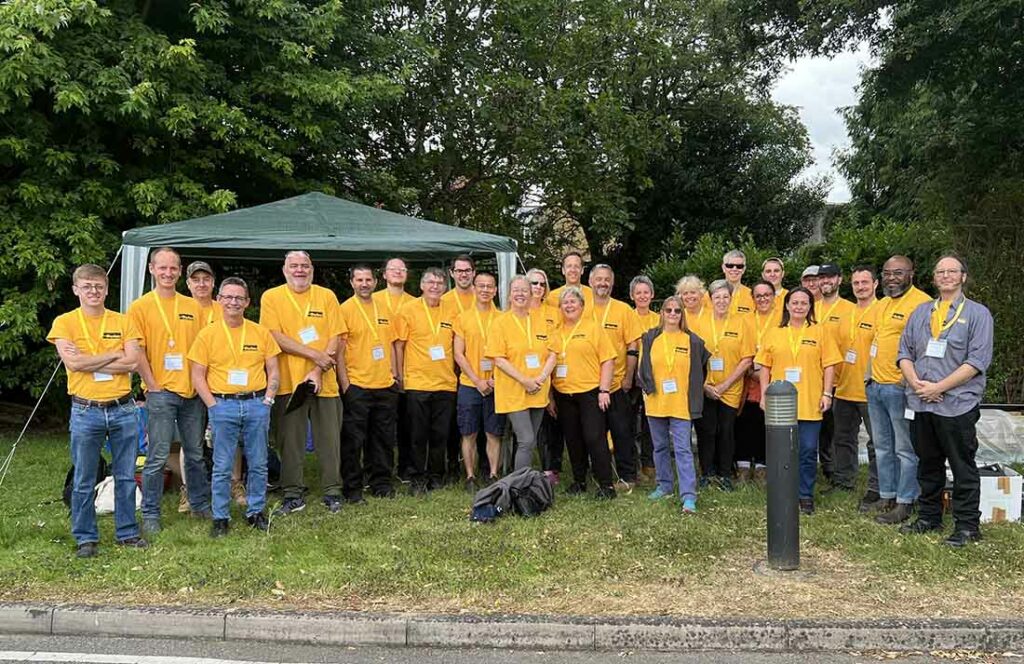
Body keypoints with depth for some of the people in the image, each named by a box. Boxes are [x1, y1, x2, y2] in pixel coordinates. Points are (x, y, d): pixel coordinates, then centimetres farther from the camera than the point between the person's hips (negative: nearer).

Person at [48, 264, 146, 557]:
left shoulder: (122, 322, 5)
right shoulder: (64, 322, 0)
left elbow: (132, 363, -7)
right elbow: (72, 363, -14)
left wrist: (88, 362, -12)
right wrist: (114, 355, -8)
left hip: (123, 409, 2)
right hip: (86, 412, -2)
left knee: (126, 476, 10)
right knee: (84, 480, 7)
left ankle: (127, 532, 23)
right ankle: (85, 538, 19)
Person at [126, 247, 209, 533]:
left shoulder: (193, 307, 11)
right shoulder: (140, 307, -1)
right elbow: (134, 349, -6)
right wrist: (152, 385, -10)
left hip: (192, 391, 4)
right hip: (161, 392, -4)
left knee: (196, 453, 13)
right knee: (157, 457, -2)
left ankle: (200, 503, 27)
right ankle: (150, 514, 10)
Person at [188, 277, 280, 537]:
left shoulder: (261, 333, 7)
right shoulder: (207, 335, 2)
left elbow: (274, 372, 10)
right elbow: (198, 377, 2)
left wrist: (267, 399, -1)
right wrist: (213, 405, -6)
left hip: (256, 404, 2)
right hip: (223, 406, -1)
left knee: (258, 464, 8)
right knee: (222, 467, 3)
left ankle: (255, 512, 21)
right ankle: (221, 517, 14)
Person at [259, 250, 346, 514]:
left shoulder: (326, 296, 7)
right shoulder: (271, 297, 3)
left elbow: (335, 338, 2)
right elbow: (276, 338, -7)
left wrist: (318, 370, -10)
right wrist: (314, 354, -12)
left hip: (324, 382, 1)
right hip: (289, 381, -1)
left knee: (329, 440, 5)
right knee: (290, 441, 4)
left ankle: (332, 492, 16)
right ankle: (293, 495, 15)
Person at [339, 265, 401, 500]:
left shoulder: (383, 309, 12)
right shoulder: (345, 309, -5)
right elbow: (339, 350, -8)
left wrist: (394, 374, 10)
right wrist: (344, 383, -12)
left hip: (385, 385, 5)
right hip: (356, 385, -5)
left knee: (384, 439, 11)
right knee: (353, 439, 1)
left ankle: (381, 483, 22)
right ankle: (352, 486, 12)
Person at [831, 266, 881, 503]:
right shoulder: (847, 313, 13)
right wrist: (835, 379, 15)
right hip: (844, 389, 7)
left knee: (876, 442, 1)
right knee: (843, 438, 16)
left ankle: (875, 490, 7)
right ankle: (843, 481, 29)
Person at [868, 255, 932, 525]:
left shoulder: (921, 303, -12)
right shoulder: (882, 304, 16)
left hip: (900, 388, -9)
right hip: (875, 386, 9)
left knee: (905, 449, 1)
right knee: (882, 447, 15)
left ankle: (904, 503, 9)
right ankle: (887, 497, 25)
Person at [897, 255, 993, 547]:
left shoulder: (977, 313, -1)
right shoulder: (921, 312, 14)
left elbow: (977, 360, -10)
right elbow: (905, 352, 11)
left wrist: (939, 387, -15)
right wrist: (916, 383, -7)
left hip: (957, 404, -5)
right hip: (920, 403, 5)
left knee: (963, 467, 2)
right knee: (928, 464, 15)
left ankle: (967, 525, 11)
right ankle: (929, 517, 26)